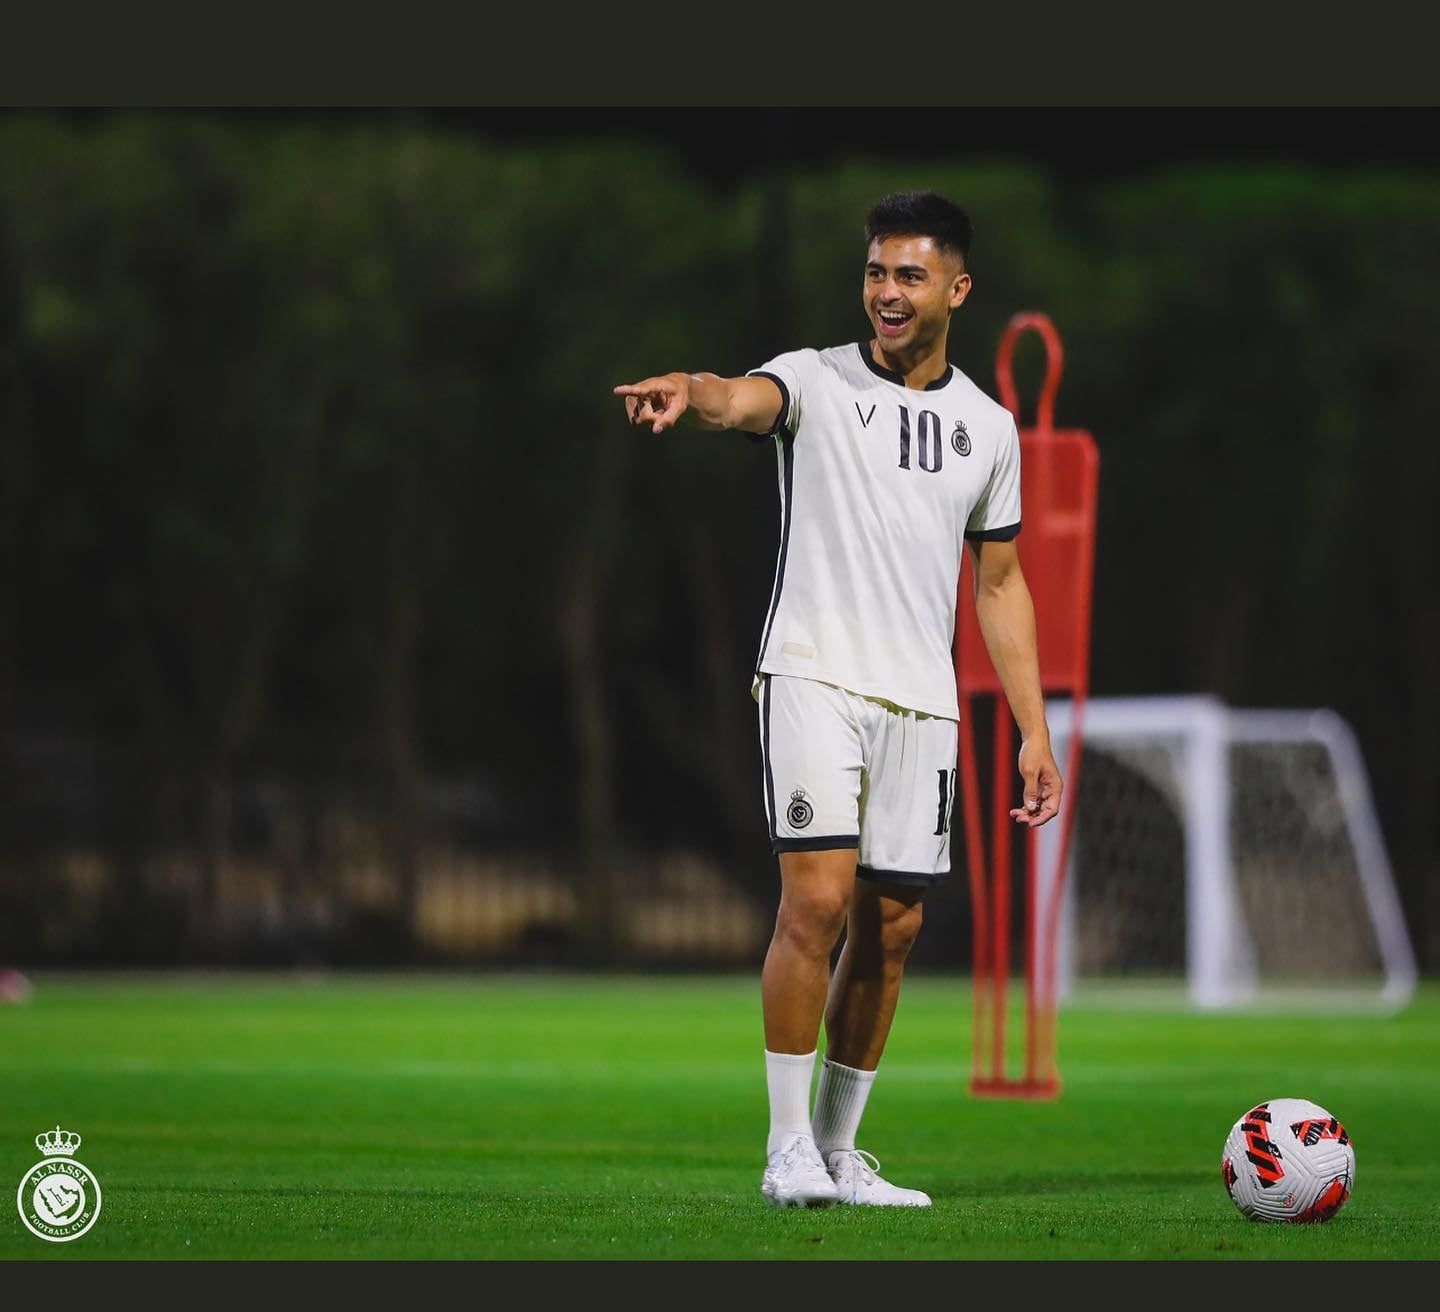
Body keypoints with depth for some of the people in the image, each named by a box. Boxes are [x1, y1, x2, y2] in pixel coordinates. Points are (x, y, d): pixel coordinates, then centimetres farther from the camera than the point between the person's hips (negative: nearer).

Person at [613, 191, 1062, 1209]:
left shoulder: (990, 427, 13)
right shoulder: (819, 381, 0)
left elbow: (1000, 584, 18)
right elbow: (746, 399, -24)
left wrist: (1034, 729, 12)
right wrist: (689, 392, -49)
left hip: (924, 703, 4)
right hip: (814, 677, -4)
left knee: (891, 927, 5)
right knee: (818, 897, -16)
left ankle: (838, 1152, 16)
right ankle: (789, 1147, -9)